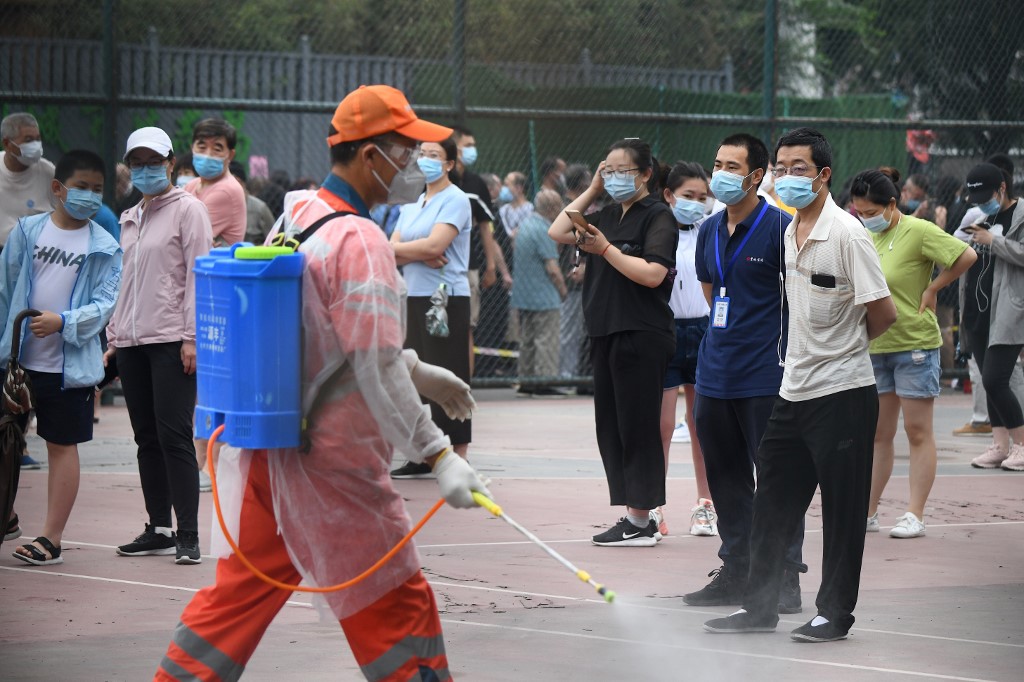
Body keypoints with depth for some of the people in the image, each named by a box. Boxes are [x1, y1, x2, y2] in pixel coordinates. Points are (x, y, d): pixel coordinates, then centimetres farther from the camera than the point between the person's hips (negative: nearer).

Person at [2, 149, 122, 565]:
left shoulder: (105, 248, -1)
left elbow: (104, 304, -6)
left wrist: (63, 322, -21)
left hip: (70, 363, -2)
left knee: (62, 445, 3)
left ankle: (51, 539, 7)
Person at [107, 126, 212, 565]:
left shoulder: (187, 209, -2)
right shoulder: (131, 219, 19)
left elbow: (198, 274, -7)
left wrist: (191, 336, -14)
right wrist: (114, 336, 17)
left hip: (171, 339, -7)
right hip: (133, 340, 7)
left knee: (174, 435, -10)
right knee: (147, 438, 8)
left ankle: (187, 535, -10)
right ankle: (159, 529, 13)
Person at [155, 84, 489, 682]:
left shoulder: (301, 217, 10)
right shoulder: (360, 240, -18)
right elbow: (376, 370, -23)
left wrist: (416, 371, 26)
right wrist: (437, 454, -22)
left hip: (273, 448, 9)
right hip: (335, 462, -9)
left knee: (246, 586, 16)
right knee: (400, 607, -1)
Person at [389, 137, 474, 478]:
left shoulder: (455, 200, -5)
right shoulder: (411, 204, 17)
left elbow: (434, 245, -18)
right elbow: (392, 253, 7)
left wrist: (395, 248, -6)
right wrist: (420, 255, -13)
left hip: (446, 298, -7)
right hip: (414, 297, 7)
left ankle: (458, 458, -4)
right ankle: (423, 455, 13)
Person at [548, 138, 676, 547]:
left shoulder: (657, 217, -8)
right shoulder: (610, 216, 16)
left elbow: (653, 273, -20)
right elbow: (558, 233, 17)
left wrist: (606, 249, -16)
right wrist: (593, 190, 13)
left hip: (642, 335, -9)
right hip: (607, 335, 9)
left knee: (636, 426, -5)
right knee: (611, 427, 9)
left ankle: (640, 521, -1)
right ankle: (638, 517, 15)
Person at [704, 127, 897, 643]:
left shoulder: (847, 234, -15)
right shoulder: (790, 233, 9)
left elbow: (884, 314, -14)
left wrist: (844, 346, 1)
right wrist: (813, 348, 13)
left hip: (842, 393, -8)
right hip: (794, 389, 8)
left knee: (842, 508, 1)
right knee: (773, 502, 11)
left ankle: (835, 613, 9)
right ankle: (759, 606, 20)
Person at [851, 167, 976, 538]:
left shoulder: (918, 231, -12)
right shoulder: (868, 237, 9)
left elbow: (967, 256, -17)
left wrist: (932, 288, -11)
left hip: (915, 344, -7)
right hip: (874, 345, 7)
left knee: (918, 432, -1)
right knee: (877, 434, 10)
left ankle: (915, 516, 0)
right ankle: (867, 512, 14)